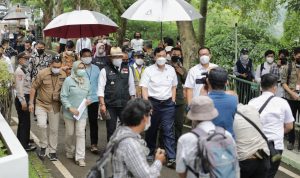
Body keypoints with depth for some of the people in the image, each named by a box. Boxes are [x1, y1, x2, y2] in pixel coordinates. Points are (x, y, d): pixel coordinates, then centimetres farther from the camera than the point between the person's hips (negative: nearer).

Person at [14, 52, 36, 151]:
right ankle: (24, 146, 3)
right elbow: (19, 88, -21)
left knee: (22, 122, 17)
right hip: (22, 99, -10)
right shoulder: (19, 71, -15)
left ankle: (21, 143, 28)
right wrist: (23, 101, -25)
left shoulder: (23, 70, 15)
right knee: (25, 123, -4)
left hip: (24, 99, 10)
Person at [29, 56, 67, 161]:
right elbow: (33, 88, -5)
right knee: (42, 125, -19)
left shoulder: (63, 75, -6)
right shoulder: (42, 74, -13)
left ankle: (52, 152, 22)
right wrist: (31, 103, -5)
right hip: (41, 104, -2)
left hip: (55, 106, 2)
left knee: (54, 129, 7)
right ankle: (43, 146, 5)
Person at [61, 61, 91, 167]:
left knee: (81, 133, -4)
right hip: (69, 112, -3)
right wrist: (70, 108, -19)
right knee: (70, 133, 11)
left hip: (82, 112, 3)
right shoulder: (68, 80, -10)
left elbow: (88, 94, 16)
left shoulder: (86, 80, 5)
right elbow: (63, 96, -11)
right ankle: (70, 151, 35)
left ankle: (80, 157, -2)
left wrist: (88, 99, -6)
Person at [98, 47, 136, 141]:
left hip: (125, 104, 2)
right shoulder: (105, 71, -1)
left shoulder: (128, 69, 7)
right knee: (111, 129, 7)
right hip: (110, 105, -2)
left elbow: (131, 86, 10)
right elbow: (101, 89, -4)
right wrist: (102, 104, -11)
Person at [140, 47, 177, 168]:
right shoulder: (148, 70, -4)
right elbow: (144, 89, -6)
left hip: (168, 104, 1)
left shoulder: (171, 70, 6)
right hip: (153, 102, -1)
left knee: (168, 130, -4)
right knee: (151, 130, 13)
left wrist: (173, 101, 6)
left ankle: (171, 158, -5)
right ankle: (150, 153, 31)